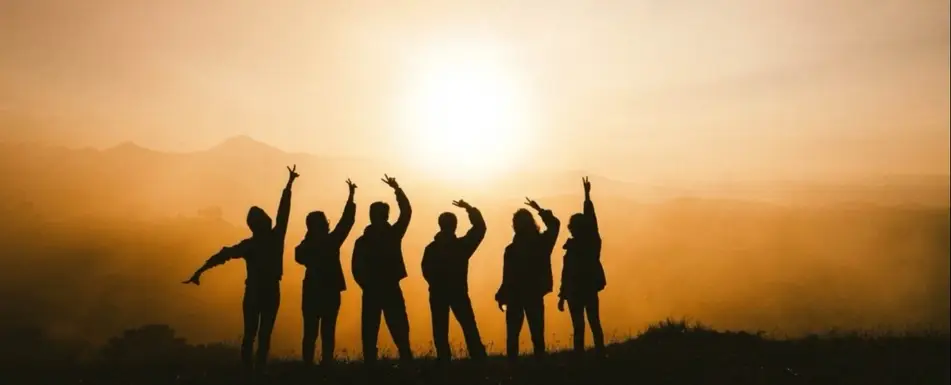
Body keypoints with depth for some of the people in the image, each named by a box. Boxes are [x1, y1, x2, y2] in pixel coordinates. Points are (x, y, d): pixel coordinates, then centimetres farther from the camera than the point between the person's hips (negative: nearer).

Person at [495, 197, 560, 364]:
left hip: (515, 297, -2)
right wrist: (540, 210, 14)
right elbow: (554, 224, 11)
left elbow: (508, 277, -9)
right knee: (537, 335, 7)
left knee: (512, 335, 4)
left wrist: (501, 297, -1)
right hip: (535, 296, 2)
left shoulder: (511, 249, -7)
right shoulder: (542, 242, -1)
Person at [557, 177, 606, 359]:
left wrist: (562, 297, -7)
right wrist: (587, 194, 13)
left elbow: (567, 273, -12)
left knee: (579, 327, -1)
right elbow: (590, 218, 6)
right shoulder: (593, 242, -2)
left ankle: (580, 356, 1)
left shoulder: (572, 248, -13)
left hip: (575, 291, -5)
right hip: (590, 289, 5)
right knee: (595, 323, 12)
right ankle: (600, 354, 12)